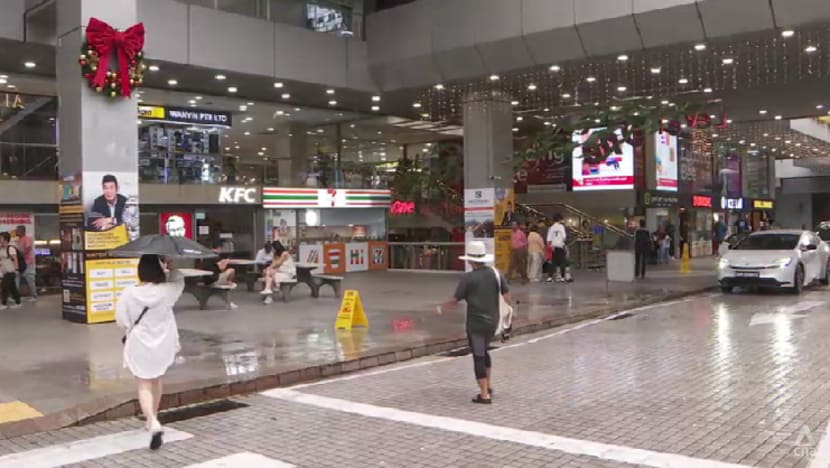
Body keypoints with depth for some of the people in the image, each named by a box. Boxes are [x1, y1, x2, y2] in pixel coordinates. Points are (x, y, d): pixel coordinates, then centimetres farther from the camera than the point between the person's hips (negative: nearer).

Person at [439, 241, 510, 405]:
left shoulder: (468, 278, -13)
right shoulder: (495, 273, 0)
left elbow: (455, 300, -8)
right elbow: (507, 295, -2)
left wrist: (442, 307, 10)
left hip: (476, 322, -6)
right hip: (493, 321, 6)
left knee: (478, 357, 1)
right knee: (484, 351, 25)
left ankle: (484, 395, 3)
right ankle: (489, 386, 26)